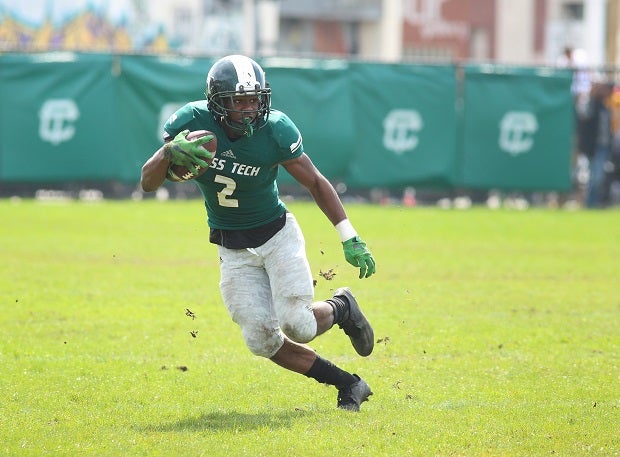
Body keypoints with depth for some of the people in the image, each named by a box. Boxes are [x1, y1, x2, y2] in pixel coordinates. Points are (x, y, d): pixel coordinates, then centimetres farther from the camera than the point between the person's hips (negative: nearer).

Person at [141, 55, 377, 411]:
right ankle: (348, 385, 7)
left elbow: (316, 183, -6)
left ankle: (341, 308, 20)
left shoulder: (275, 131, -19)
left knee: (297, 326, -16)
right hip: (233, 251, 2)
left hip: (277, 235, -2)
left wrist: (350, 238, -8)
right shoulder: (193, 122, -16)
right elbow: (148, 183, -14)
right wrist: (170, 152, -36)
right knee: (262, 340, -9)